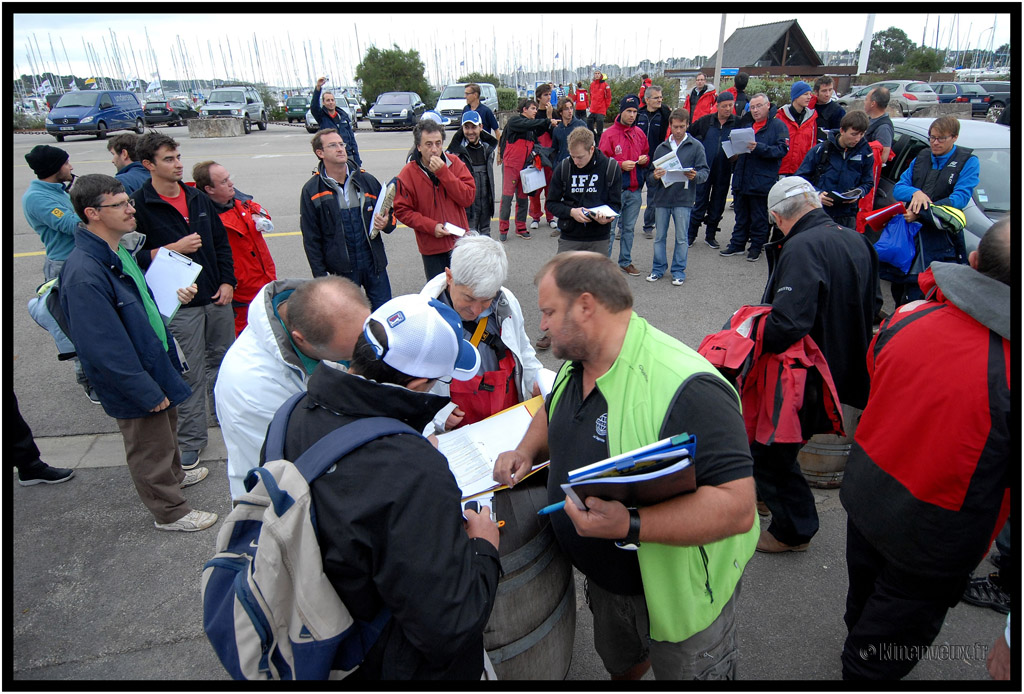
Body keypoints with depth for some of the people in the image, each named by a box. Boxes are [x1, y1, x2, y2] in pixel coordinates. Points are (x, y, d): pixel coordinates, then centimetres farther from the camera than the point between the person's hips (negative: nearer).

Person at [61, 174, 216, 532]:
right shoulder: (84, 275, -30)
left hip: (156, 360, 9)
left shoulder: (119, 251, 0)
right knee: (150, 447, 11)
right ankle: (170, 512, 31)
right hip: (135, 382, -9)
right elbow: (105, 349, -28)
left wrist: (172, 294, 2)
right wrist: (147, 391, -22)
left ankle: (173, 474, 55)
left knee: (166, 425, 30)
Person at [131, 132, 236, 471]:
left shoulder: (199, 198, 9)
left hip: (217, 298, 6)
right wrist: (174, 249, -19)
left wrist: (227, 281, 4)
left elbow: (221, 243, 14)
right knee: (190, 374, -1)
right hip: (180, 305, -5)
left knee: (224, 362, 18)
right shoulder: (139, 205, -8)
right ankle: (191, 441, 14)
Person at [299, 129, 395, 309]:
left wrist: (386, 224, -10)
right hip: (342, 270, -2)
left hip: (374, 263, 2)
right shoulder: (311, 190, -2)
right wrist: (320, 276, -5)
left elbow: (389, 215, 15)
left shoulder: (367, 180, 4)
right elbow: (311, 239, 0)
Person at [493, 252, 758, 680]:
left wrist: (629, 525, -45)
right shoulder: (575, 365, -6)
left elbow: (737, 507, -37)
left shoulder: (686, 389, -35)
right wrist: (526, 451, -5)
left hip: (678, 595, -7)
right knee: (620, 665, 32)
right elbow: (552, 412, 15)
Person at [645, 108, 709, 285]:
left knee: (681, 238, 3)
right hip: (661, 198, 3)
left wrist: (695, 176, -23)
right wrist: (654, 176, -12)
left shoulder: (696, 146, 4)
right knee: (660, 236, 9)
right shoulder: (661, 148, 13)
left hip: (683, 199, -3)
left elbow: (705, 172, 0)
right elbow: (651, 176, 12)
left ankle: (679, 270, 14)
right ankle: (658, 268, 22)